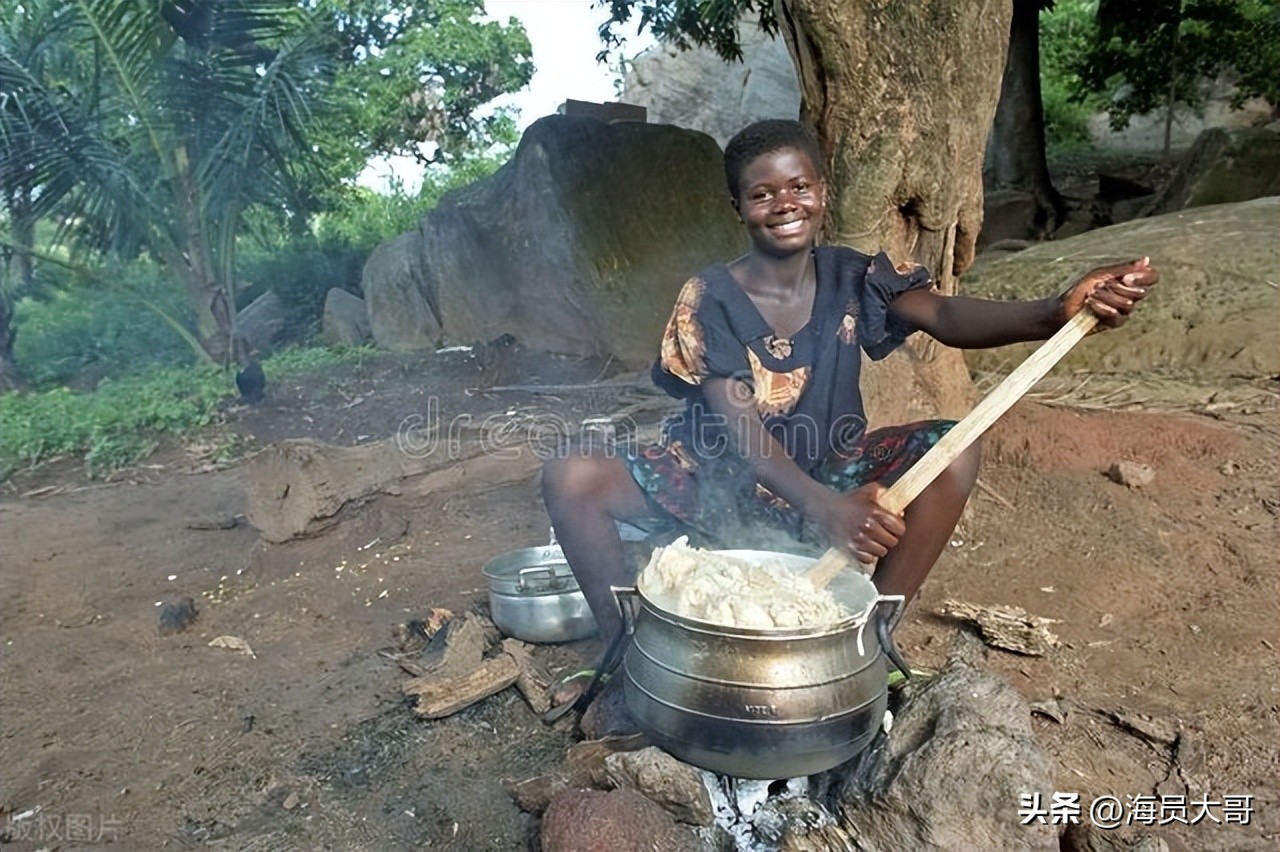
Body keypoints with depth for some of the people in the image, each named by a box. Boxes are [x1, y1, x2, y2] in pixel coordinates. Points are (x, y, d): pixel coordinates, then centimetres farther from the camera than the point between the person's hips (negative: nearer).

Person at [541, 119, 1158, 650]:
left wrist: (1057, 312, -45)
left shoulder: (853, 278, -5)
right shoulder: (709, 297, -14)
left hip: (828, 471, 3)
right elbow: (739, 428, -22)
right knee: (572, 477, -24)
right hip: (720, 479, -2)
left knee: (953, 452, -22)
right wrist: (821, 506, -39)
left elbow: (945, 317, -24)